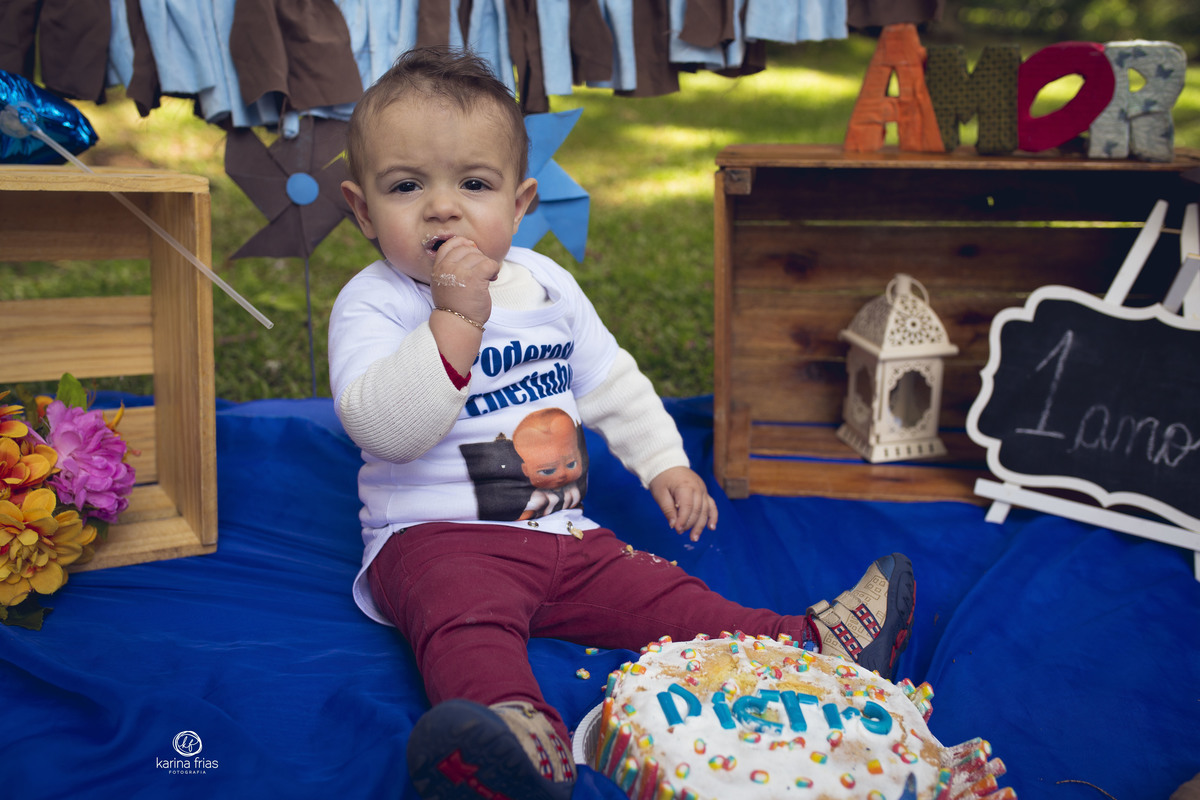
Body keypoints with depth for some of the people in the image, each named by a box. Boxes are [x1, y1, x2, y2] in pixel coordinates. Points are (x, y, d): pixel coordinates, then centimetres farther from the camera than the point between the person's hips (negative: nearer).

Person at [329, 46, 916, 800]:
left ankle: (815, 648, 1)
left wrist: (665, 462, 17)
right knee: (466, 622, -35)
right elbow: (386, 427, -24)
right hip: (436, 538, -6)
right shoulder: (372, 304, -8)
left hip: (561, 533, 6)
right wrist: (454, 319, -29)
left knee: (661, 593, -1)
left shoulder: (545, 284, 10)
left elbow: (611, 379, 22)